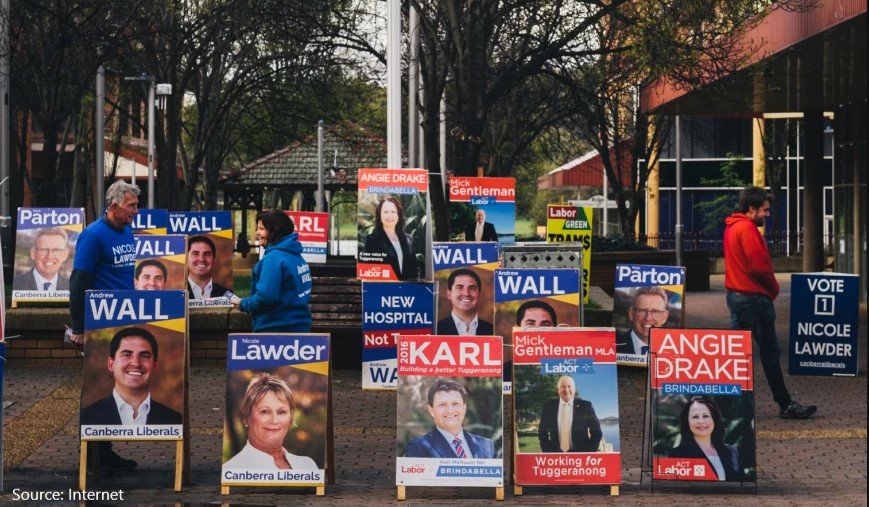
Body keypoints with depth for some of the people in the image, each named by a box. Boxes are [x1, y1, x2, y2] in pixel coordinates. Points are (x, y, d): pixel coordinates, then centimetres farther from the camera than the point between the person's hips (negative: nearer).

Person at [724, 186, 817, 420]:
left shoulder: (731, 227, 14)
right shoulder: (748, 229, -16)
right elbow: (758, 266, -21)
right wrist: (773, 288, -5)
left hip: (735, 293, 10)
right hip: (754, 296, -10)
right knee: (770, 351, -3)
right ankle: (785, 405, 4)